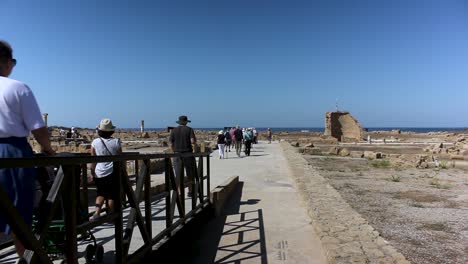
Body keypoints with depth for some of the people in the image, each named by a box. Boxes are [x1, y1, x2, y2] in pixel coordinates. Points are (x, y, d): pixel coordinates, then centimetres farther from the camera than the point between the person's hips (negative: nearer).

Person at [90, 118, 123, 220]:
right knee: (112, 194, 8)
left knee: (101, 193, 18)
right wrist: (123, 172, 13)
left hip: (99, 172, 2)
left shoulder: (95, 142, -4)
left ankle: (97, 213, 4)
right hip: (113, 171, -1)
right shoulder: (116, 142, -6)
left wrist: (92, 172, 11)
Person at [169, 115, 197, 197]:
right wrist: (195, 140, 8)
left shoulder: (174, 130, 5)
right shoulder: (189, 129, -1)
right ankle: (190, 191, 18)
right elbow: (193, 141, -14)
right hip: (188, 154, -1)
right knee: (190, 175, 13)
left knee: (178, 176, 3)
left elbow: (171, 144, 1)